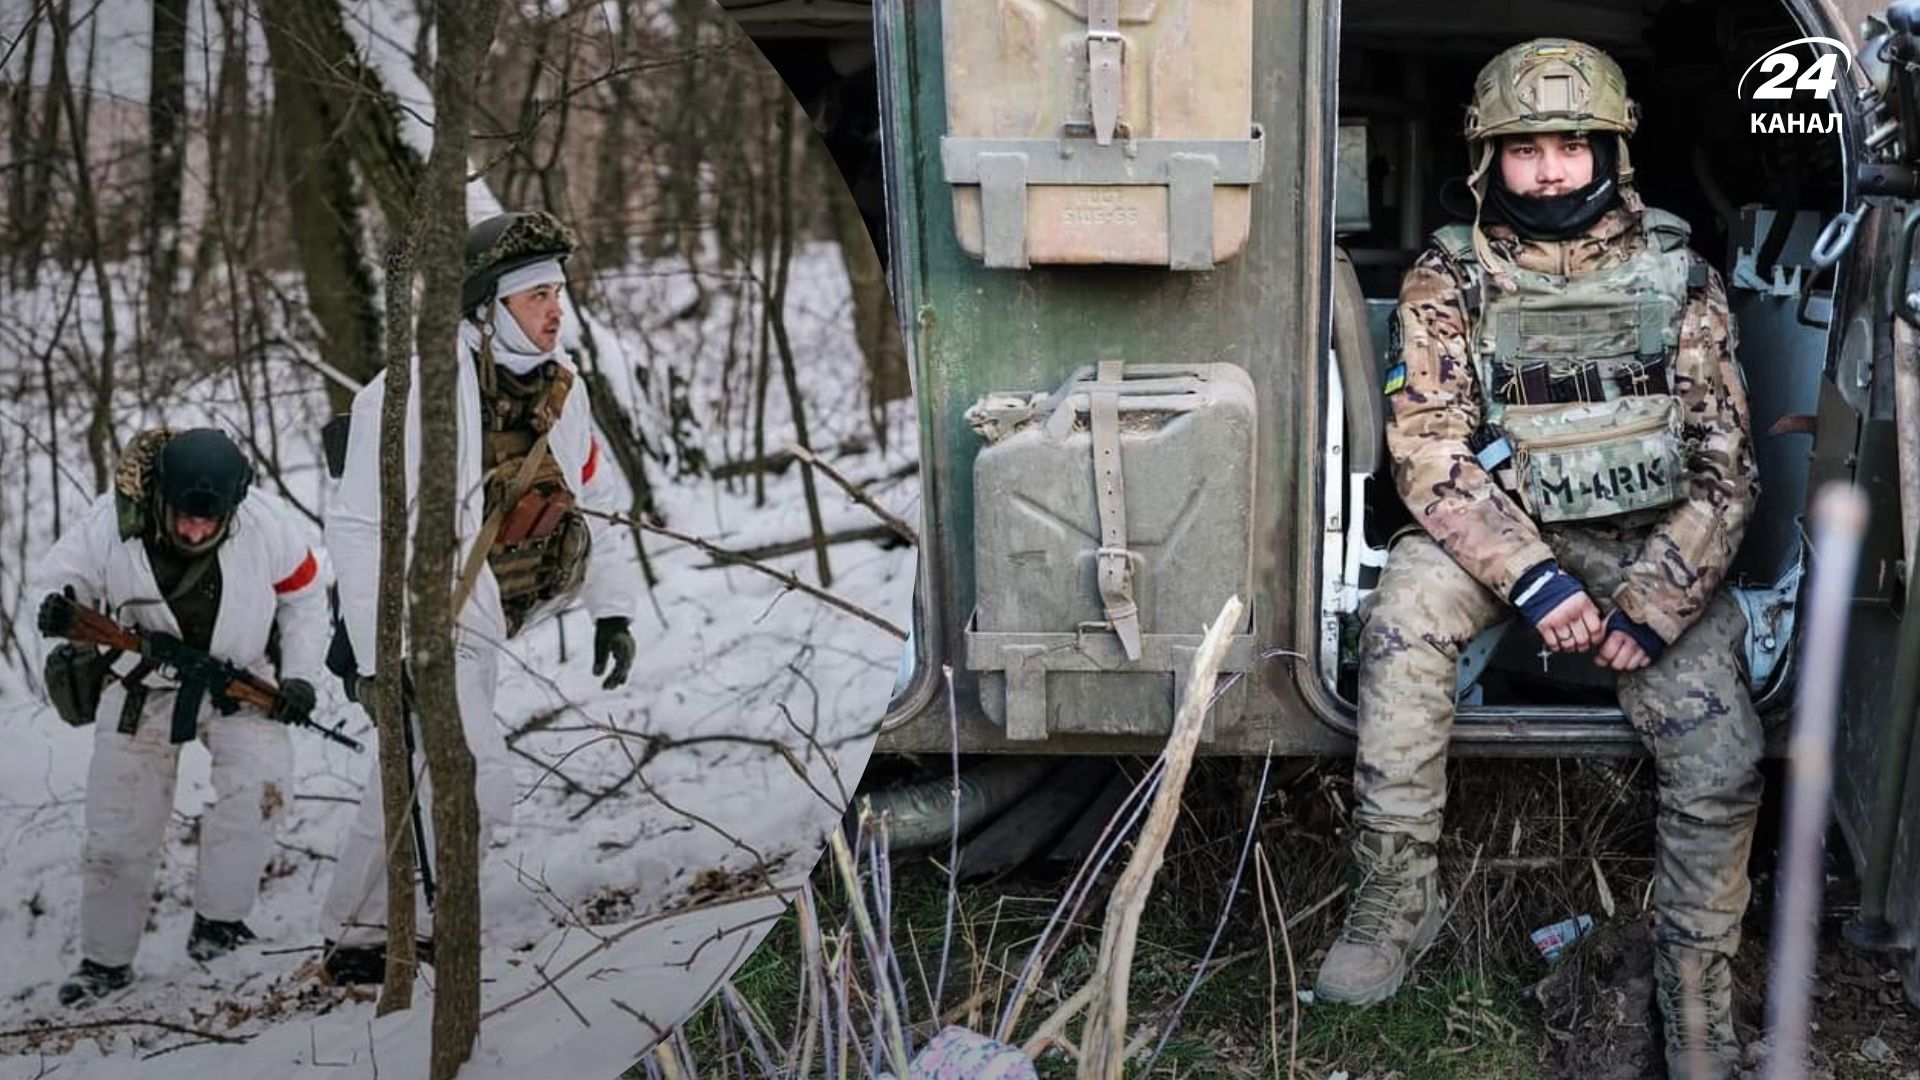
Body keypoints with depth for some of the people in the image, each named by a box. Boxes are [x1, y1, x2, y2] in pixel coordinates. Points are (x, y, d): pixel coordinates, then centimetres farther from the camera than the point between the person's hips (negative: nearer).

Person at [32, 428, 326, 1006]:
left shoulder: (268, 524, -23)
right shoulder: (109, 525, -23)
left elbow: (304, 596, -5)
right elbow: (57, 579, -5)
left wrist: (299, 676, -11)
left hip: (240, 680, 0)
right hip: (140, 684, 0)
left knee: (262, 784, -24)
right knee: (119, 828, 4)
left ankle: (218, 920, -9)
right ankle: (106, 958, 22)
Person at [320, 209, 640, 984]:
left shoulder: (559, 385, 1)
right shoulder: (417, 390, -22)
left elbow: (591, 501, 13)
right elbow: (358, 526, -20)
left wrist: (612, 607, 6)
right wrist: (380, 653, -23)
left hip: (475, 627, 8)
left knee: (409, 785, 19)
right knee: (479, 791, -14)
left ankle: (355, 938, 36)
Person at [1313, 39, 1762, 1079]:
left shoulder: (1678, 278, -2)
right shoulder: (1449, 279, -4)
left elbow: (1724, 461, -3)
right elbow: (1426, 448, -13)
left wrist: (1654, 605, -16)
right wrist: (1531, 577, -25)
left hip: (1651, 540, 1)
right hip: (1503, 525, -1)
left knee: (1721, 762, -17)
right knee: (1401, 616, -32)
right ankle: (1396, 897, -20)